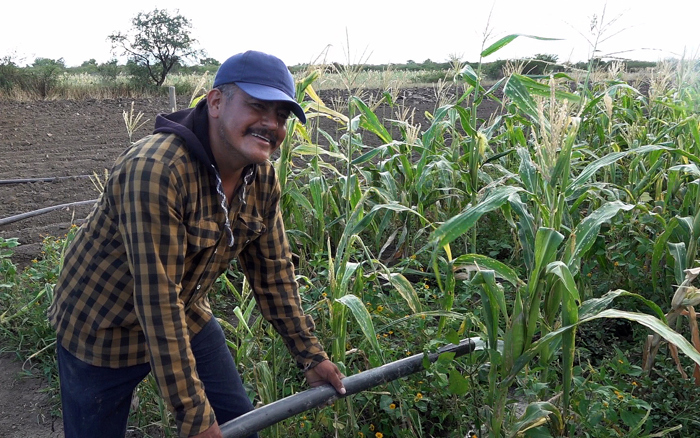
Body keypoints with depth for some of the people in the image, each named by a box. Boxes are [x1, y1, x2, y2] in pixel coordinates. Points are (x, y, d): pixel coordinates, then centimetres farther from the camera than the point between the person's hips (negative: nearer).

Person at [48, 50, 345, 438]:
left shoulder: (263, 179, -9)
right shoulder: (156, 169, -33)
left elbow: (273, 271, 1)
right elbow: (156, 301, -33)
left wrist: (310, 355, 3)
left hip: (187, 317, 6)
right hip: (104, 329, -5)